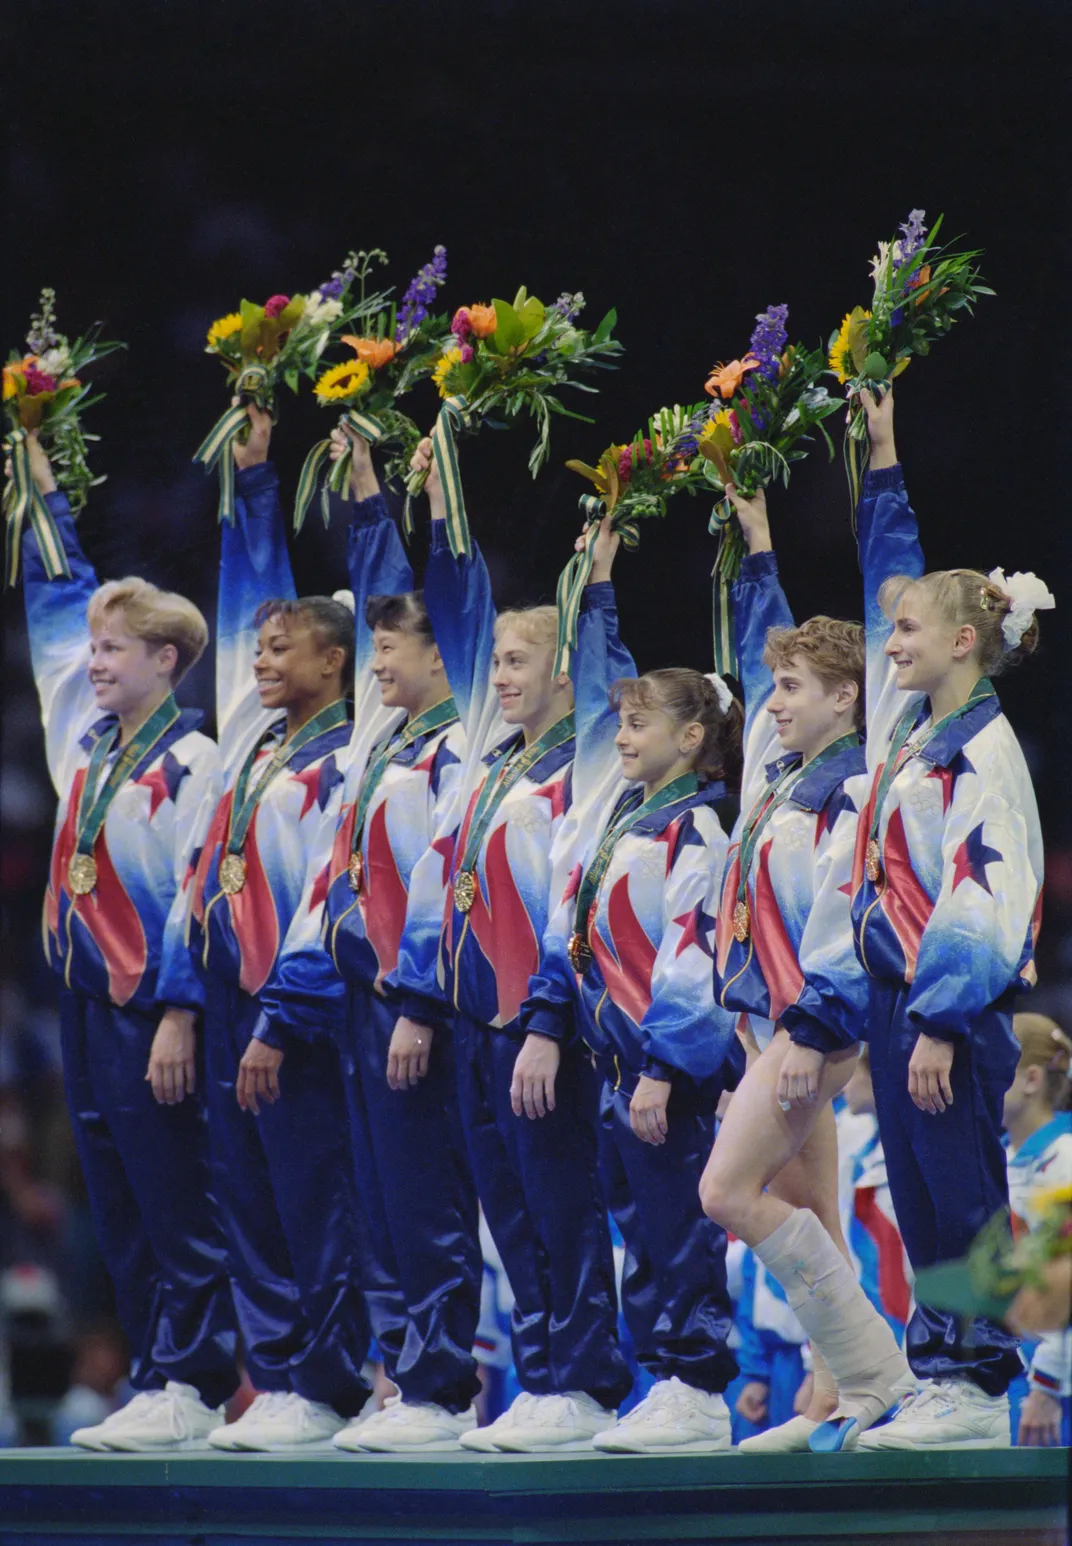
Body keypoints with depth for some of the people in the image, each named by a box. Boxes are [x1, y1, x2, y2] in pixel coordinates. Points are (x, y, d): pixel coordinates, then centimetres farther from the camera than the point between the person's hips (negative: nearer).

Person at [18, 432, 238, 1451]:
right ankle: (158, 1385, 11)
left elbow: (198, 896, -13)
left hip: (151, 1009, -8)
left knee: (175, 1204, -5)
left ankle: (189, 1385, -4)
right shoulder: (86, 742, 12)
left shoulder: (192, 764, -9)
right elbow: (58, 600, 20)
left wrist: (178, 1013, -18)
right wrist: (36, 472, 21)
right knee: (119, 1212, 8)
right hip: (86, 1001, 8)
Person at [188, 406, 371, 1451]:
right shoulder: (254, 737, 13)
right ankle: (275, 1378, 10)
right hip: (229, 993, 8)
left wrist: (279, 1024, -17)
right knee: (247, 1196, 7)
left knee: (313, 1195, -5)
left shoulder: (342, 765, -8)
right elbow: (253, 588, 21)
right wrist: (254, 478, 21)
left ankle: (326, 1387, -2)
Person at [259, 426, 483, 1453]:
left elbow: (447, 884, -16)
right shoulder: (382, 741, 14)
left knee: (424, 1197, -7)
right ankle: (410, 1377, 13)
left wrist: (419, 1008, -21)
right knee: (382, 1196, 9)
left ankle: (442, 1394, -5)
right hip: (361, 990, 9)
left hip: (416, 996, -9)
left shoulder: (455, 752, -11)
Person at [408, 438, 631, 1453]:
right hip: (478, 1012, 8)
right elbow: (459, 616, 19)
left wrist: (547, 1029, -20)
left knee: (560, 1201, -4)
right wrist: (439, 502, 17)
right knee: (507, 1205, 8)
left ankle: (582, 1388, -1)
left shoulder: (579, 776, -11)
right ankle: (543, 1379, 12)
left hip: (537, 1022, -8)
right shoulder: (494, 754, 11)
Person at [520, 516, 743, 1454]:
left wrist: (663, 1070, -21)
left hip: (673, 1067, -9)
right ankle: (671, 1384, 12)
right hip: (619, 1058, 9)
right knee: (642, 1232, 8)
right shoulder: (619, 807, 12)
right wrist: (599, 587, 25)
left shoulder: (695, 834, -12)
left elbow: (690, 956, -17)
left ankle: (700, 1394, -3)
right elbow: (600, 691, 25)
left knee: (679, 1225, -6)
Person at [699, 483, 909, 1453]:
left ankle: (870, 1364, -12)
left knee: (729, 1190, -16)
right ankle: (834, 1403, 9)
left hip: (815, 1029, -9)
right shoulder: (779, 767, 13)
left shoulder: (854, 796, -13)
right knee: (807, 1219, 7)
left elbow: (847, 925, -21)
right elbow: (763, 648, 27)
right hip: (771, 1020, 9)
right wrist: (758, 542, 28)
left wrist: (812, 1031, -25)